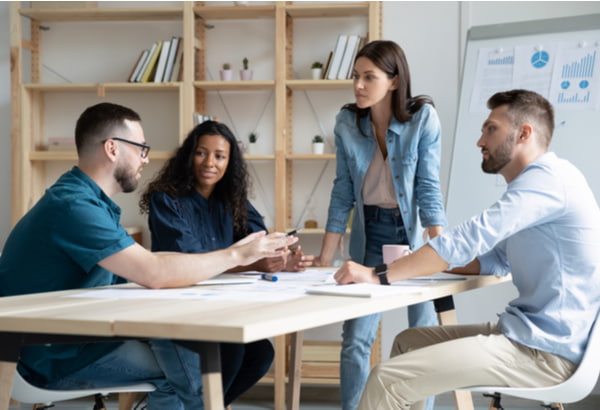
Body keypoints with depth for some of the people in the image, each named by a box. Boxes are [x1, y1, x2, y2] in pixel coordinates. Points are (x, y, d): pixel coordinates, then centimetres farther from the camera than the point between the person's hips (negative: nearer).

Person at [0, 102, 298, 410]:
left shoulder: (91, 202, 15)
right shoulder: (72, 205, -20)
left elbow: (140, 269, 8)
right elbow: (153, 273, -27)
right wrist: (235, 255, -16)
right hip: (56, 357, -9)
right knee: (201, 366, -17)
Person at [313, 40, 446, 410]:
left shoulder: (423, 117, -14)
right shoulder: (347, 122, -5)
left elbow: (428, 187, -15)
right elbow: (343, 192, 0)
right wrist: (325, 258, -3)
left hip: (413, 230, -2)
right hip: (370, 233, 2)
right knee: (356, 337, 0)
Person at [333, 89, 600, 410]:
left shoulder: (547, 178, -14)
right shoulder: (537, 182, 19)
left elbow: (470, 237, -22)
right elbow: (495, 260, 23)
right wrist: (423, 264, 9)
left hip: (545, 350, -11)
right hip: (531, 332, 11)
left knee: (387, 379, -17)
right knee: (407, 342, 20)